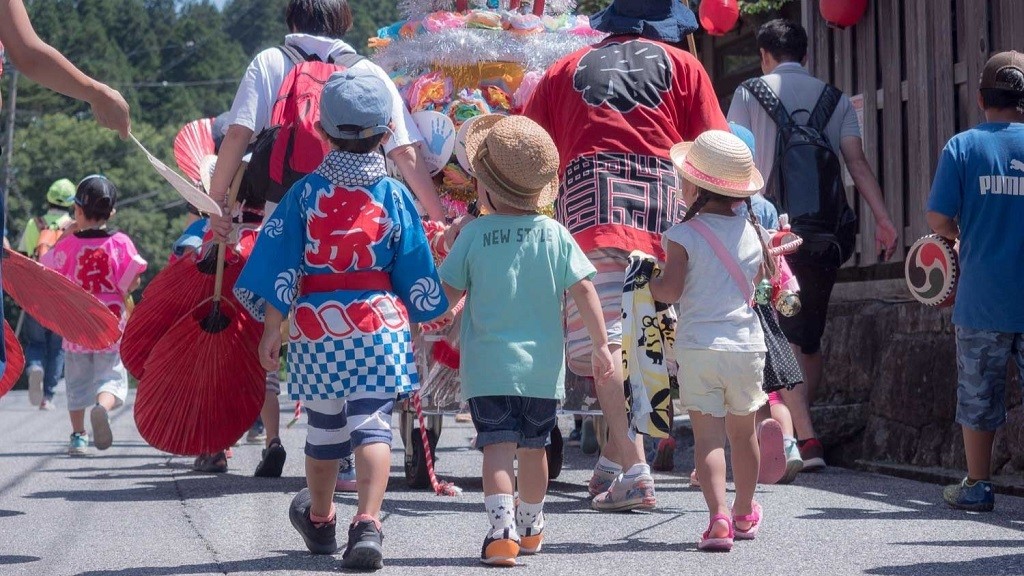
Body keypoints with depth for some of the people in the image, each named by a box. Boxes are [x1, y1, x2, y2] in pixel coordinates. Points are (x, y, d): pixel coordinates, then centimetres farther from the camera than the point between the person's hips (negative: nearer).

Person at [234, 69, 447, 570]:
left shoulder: (304, 192, 0)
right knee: (372, 424, -5)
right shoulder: (395, 195, 0)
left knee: (324, 426, 17)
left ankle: (319, 520, 37)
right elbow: (415, 273, 6)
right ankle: (367, 524, -22)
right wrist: (426, 322, 20)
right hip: (382, 324, -1)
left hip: (317, 326, 1)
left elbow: (277, 268, -3)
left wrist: (271, 330, 2)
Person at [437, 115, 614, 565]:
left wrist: (458, 239, 15)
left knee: (497, 445, -7)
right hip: (543, 366, 3)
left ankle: (503, 528, -24)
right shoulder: (555, 234, -1)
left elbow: (448, 295, 0)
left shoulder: (473, 234, -6)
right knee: (533, 446, 17)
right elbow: (584, 290, -6)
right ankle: (530, 528, 34)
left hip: (487, 367, -3)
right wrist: (601, 344, -2)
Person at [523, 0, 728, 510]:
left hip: (588, 202, 0)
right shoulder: (682, 66, 18)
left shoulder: (566, 68, 22)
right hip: (664, 209, 1)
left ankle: (633, 471, -17)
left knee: (606, 338, -8)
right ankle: (613, 460, 12)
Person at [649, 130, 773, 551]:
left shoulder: (684, 235, -9)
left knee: (708, 434, -5)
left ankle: (719, 516, -21)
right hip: (746, 343, 4)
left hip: (698, 346, -4)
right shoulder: (750, 231, 6)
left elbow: (669, 290, -15)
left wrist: (645, 282, 4)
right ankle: (744, 513, 34)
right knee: (743, 431, 18)